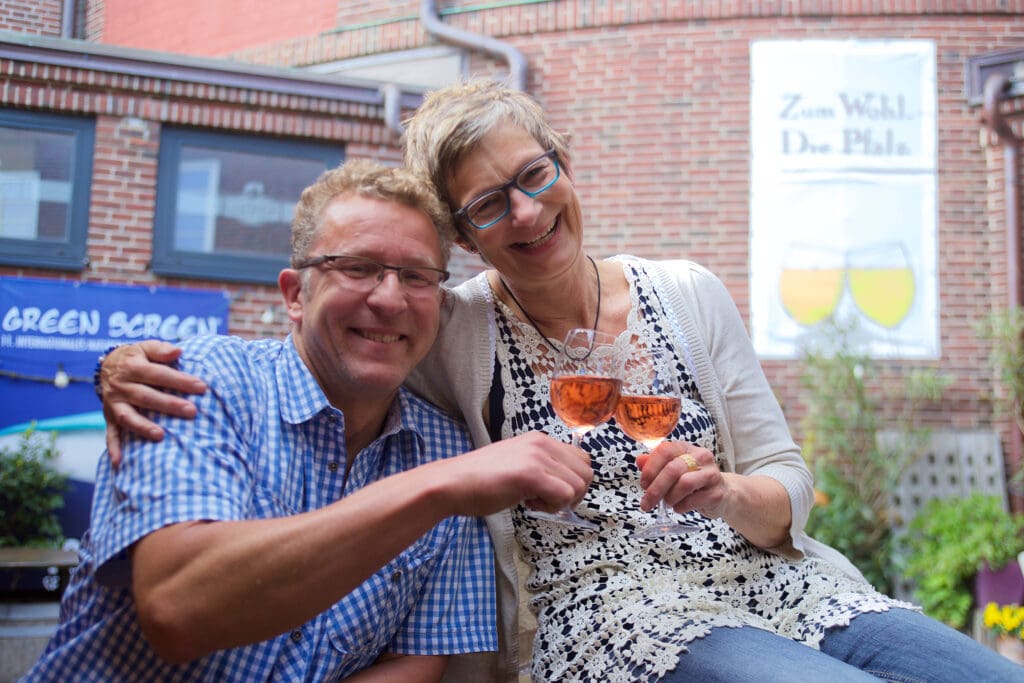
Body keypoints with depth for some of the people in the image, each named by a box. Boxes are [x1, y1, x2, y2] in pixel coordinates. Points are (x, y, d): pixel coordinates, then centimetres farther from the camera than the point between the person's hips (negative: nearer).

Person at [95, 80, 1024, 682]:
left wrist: (730, 497, -17)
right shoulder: (455, 331, -2)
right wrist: (139, 368, -16)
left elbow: (788, 483, 6)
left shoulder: (689, 295, 5)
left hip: (773, 583, 4)